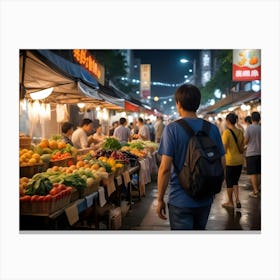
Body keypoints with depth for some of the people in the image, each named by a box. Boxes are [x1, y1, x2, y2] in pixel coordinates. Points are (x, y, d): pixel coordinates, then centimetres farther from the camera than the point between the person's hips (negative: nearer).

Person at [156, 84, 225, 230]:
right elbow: (221, 164, 4)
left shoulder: (172, 129, -14)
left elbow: (165, 168, -18)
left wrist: (160, 199, -7)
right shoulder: (213, 129, -1)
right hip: (205, 200, 5)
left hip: (180, 201, -5)